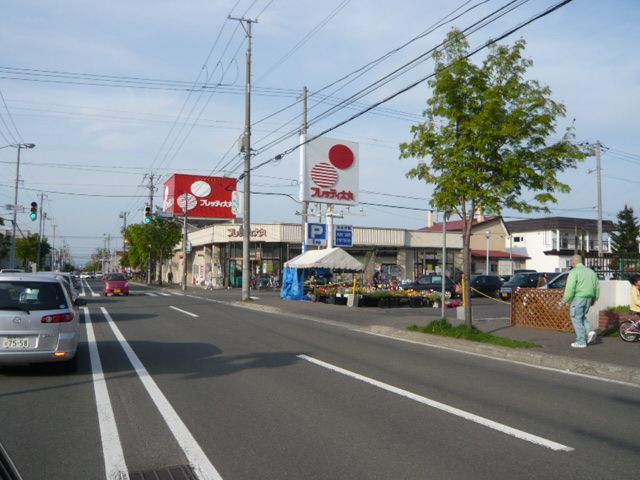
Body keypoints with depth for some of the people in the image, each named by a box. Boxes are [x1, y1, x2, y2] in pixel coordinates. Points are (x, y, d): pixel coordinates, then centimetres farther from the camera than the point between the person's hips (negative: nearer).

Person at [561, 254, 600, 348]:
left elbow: (570, 288, -14)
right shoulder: (591, 271, 15)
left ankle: (581, 342, 0)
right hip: (589, 298, 7)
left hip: (579, 297, -7)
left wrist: (565, 300, -6)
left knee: (577, 319, 1)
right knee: (582, 316, 23)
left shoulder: (574, 272, -9)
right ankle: (590, 331, 2)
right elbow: (597, 287, 18)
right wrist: (594, 299, 24)